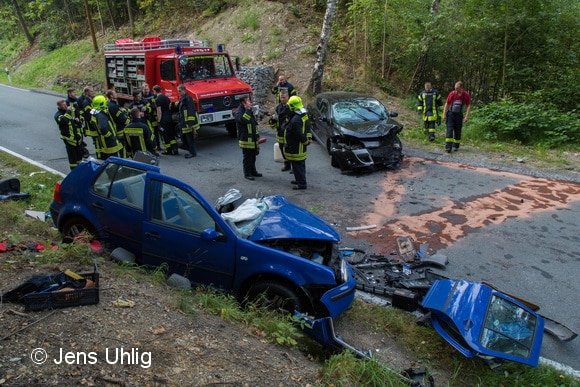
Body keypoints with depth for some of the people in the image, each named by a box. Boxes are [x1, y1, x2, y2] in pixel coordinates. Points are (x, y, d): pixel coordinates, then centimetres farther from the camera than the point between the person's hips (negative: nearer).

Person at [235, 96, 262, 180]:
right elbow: (244, 120, -35)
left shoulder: (249, 110, 16)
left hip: (253, 139, 8)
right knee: (247, 157, -1)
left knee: (253, 157, 16)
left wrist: (257, 136, 21)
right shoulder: (239, 112, -13)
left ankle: (253, 171, 28)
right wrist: (247, 109, -29)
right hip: (246, 139, -8)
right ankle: (247, 174, 9)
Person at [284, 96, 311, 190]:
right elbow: (308, 127, 15)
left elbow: (299, 135, -25)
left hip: (295, 149, -10)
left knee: (297, 166, -1)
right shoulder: (304, 115, 5)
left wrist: (305, 141, -10)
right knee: (300, 165, 21)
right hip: (301, 148, 10)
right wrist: (308, 138, 11)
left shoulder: (295, 120, -27)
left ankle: (301, 184, 5)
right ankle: (300, 180, 36)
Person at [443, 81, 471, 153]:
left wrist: (467, 117, -7)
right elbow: (447, 104, 0)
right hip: (450, 114, -1)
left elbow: (468, 106, 0)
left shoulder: (466, 95, -6)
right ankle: (448, 147, -16)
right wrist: (444, 115, -5)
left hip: (459, 115, 1)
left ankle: (456, 146, 24)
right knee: (449, 130, -12)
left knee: (457, 131, 8)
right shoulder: (452, 94, -8)